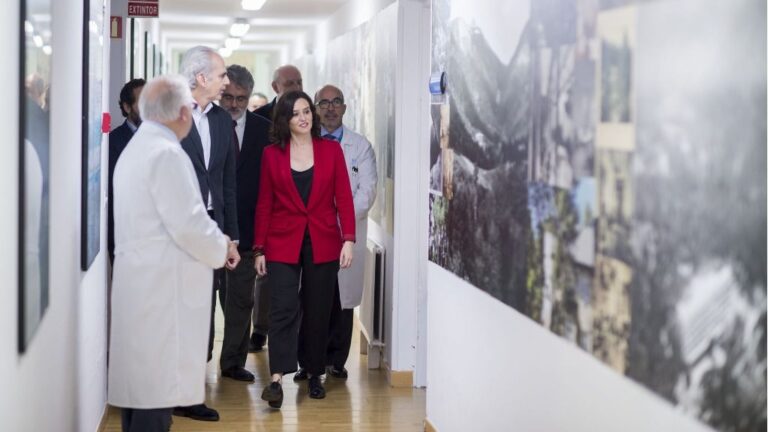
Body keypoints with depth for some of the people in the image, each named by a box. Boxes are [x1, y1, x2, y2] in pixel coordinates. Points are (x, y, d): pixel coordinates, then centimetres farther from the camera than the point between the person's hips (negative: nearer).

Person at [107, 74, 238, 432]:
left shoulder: (135, 148, 15)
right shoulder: (167, 153, -15)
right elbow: (187, 223, -19)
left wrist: (212, 241, 17)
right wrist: (222, 249, -2)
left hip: (140, 281, 10)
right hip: (162, 286, -10)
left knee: (140, 385, 14)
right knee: (157, 388, -7)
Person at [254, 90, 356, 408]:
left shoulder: (331, 150, 5)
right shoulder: (271, 155, 4)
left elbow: (344, 198, 2)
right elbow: (264, 204, 5)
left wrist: (348, 239, -8)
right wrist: (259, 249, 3)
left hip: (323, 244, 1)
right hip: (283, 243, -1)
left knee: (318, 312, 7)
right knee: (283, 308, -13)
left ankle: (315, 375, 19)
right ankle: (277, 380, -18)